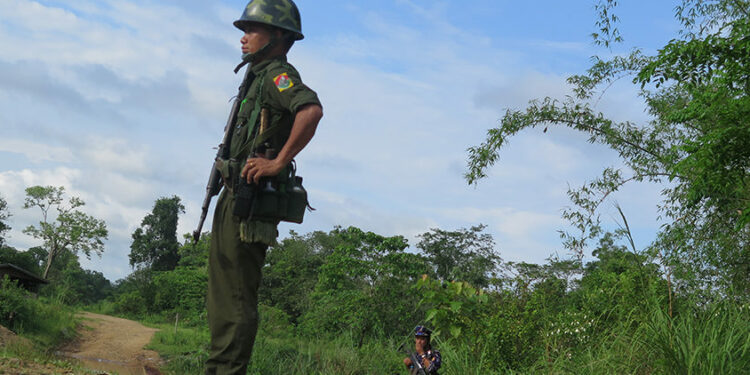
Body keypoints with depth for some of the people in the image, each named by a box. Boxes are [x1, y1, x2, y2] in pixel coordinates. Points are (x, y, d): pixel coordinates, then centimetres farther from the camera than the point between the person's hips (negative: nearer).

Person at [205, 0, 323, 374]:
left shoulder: (277, 73, -9)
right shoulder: (259, 77, 22)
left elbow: (311, 110, -30)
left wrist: (277, 162, -27)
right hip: (235, 199, 11)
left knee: (236, 300, -10)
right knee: (222, 297, 14)